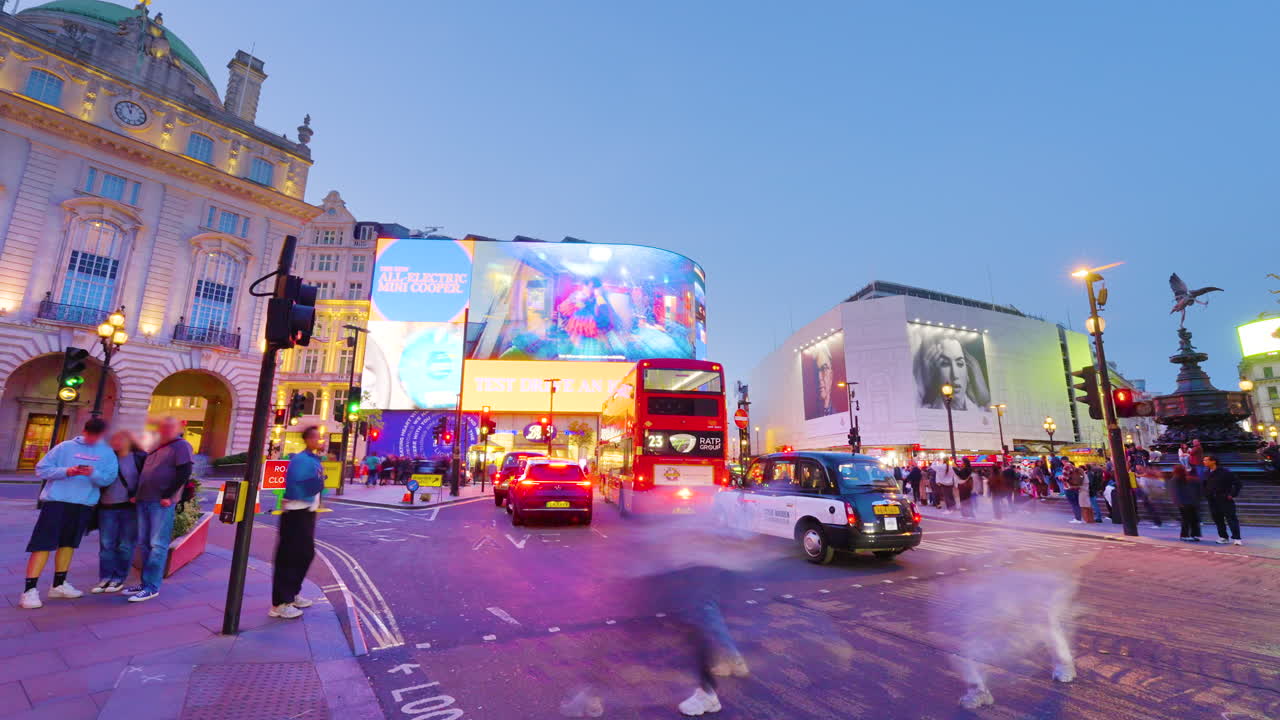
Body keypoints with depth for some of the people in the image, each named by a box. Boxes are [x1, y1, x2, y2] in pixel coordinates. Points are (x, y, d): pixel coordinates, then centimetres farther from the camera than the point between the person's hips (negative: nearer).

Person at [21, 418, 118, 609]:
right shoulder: (65, 447, 0)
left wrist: (93, 474, -22)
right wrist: (66, 471, -18)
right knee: (44, 543, -5)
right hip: (56, 500, -3)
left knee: (68, 543, 14)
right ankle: (29, 590, 1)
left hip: (84, 504, 3)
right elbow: (41, 469, -1)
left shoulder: (107, 453, 5)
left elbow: (109, 478, -2)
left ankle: (59, 585, 24)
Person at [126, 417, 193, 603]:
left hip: (161, 503, -8)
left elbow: (184, 473, -15)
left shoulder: (181, 446, -6)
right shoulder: (157, 447, 18)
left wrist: (167, 496, -17)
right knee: (144, 544, 12)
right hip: (144, 500, 8)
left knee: (157, 545, -5)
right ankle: (145, 582, 21)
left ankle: (151, 587, -2)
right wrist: (136, 494, 14)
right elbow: (143, 471, 25)